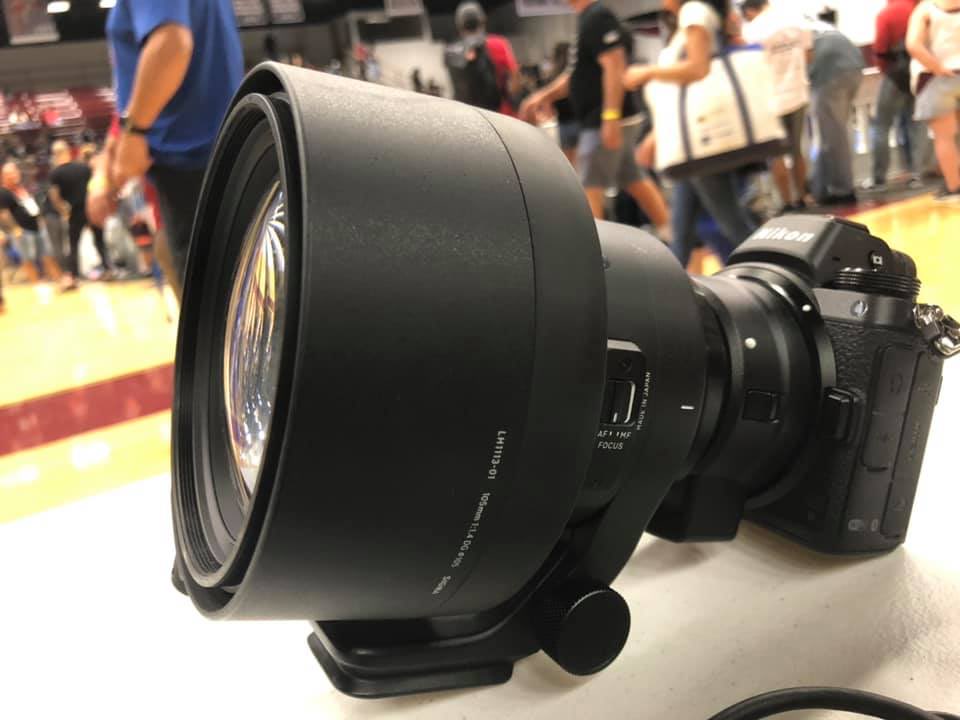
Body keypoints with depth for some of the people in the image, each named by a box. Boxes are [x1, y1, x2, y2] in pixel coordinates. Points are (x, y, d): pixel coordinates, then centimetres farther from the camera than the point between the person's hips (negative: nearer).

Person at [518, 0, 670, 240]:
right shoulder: (586, 20, 16)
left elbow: (614, 67, -23)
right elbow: (580, 73, 24)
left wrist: (610, 117, -28)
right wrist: (546, 95, 17)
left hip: (604, 123, -10)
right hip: (600, 122, 10)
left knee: (589, 189, -7)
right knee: (634, 181, 15)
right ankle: (671, 237, 24)